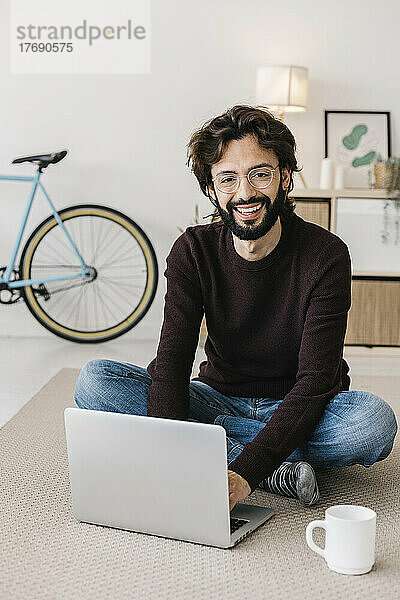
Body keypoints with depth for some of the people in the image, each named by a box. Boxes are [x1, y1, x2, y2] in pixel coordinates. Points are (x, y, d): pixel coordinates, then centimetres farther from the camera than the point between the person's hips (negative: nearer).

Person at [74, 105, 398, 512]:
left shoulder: (327, 255, -18)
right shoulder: (193, 251, -9)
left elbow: (315, 381, -24)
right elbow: (170, 365, -18)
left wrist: (247, 472, -38)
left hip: (298, 409, -3)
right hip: (220, 397, 3)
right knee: (94, 380, -20)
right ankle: (279, 469, -24)